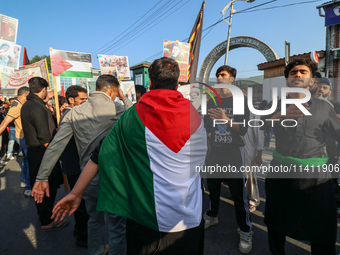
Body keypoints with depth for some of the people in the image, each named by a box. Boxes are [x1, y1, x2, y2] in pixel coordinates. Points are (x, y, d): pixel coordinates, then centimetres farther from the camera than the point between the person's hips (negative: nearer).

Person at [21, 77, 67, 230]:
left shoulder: (26, 105, 6)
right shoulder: (39, 109, -24)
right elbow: (45, 139, -25)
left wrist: (45, 100, 33)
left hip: (32, 151, 10)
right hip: (43, 153, -10)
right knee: (48, 187, 3)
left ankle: (42, 213, 40)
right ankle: (46, 222, 16)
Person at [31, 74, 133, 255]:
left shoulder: (75, 113, -1)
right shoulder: (117, 109, -12)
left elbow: (55, 146, -4)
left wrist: (42, 178, 0)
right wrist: (124, 98, 12)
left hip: (88, 178, 5)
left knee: (95, 220, 27)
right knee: (117, 226, 10)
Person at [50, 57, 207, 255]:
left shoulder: (134, 115, -8)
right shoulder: (194, 115, -6)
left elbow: (102, 154, -4)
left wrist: (76, 193, 4)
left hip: (145, 216, 0)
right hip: (189, 217, 1)